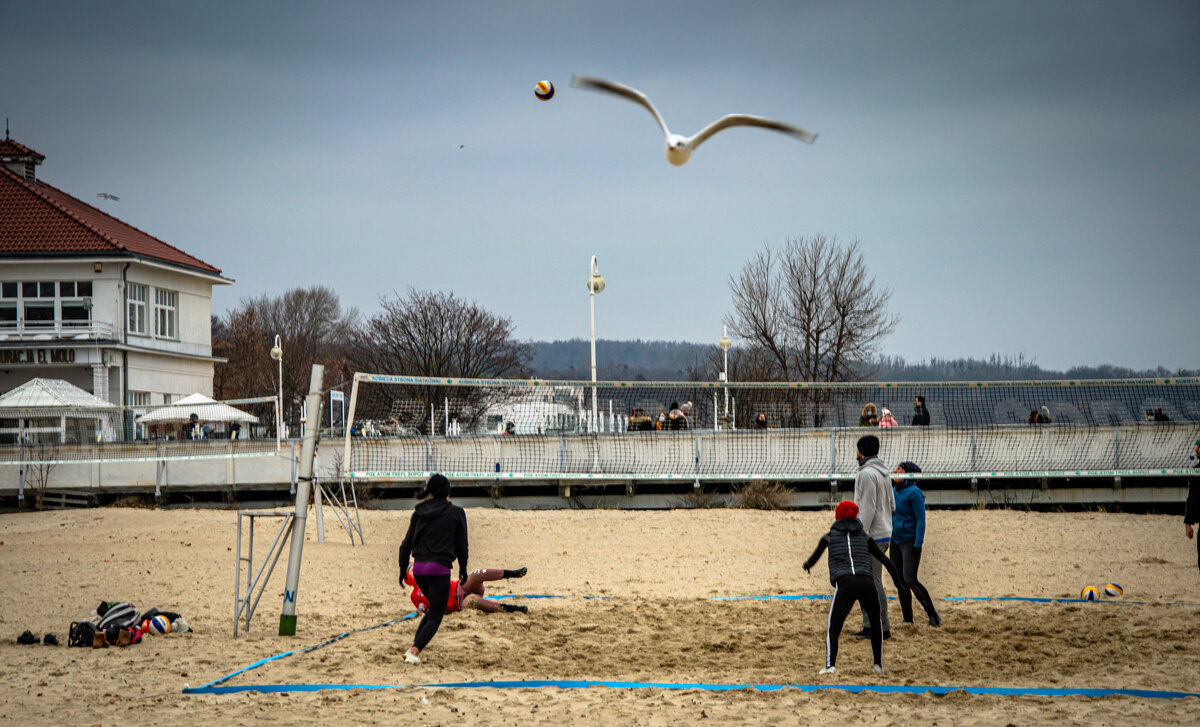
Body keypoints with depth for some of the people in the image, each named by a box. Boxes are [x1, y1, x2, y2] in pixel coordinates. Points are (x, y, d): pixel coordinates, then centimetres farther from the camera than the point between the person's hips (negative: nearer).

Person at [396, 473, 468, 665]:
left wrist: (402, 569, 16)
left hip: (418, 568, 5)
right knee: (436, 616, 1)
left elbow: (407, 543, 9)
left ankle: (415, 647, 15)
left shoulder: (419, 512, 10)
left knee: (434, 608, 25)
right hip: (439, 568, -5)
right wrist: (463, 570, 14)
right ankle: (415, 651, -17)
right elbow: (461, 545, 3)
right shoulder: (456, 513, 0)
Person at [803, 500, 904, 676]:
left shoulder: (829, 536, 17)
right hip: (866, 582, 2)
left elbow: (814, 558, 29)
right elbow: (885, 561, 17)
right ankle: (878, 664, 19)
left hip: (844, 583, -2)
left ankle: (830, 665, -19)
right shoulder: (865, 537, 21)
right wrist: (897, 582, 29)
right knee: (876, 624, 23)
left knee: (833, 629, 1)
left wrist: (806, 566, 52)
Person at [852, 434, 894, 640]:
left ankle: (883, 628, -5)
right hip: (884, 533, 10)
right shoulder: (882, 473, 15)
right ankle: (869, 626, 17)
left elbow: (868, 509, -20)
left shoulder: (867, 474, -15)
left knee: (873, 584, -6)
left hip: (872, 536, -10)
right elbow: (892, 505, 17)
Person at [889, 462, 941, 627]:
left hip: (910, 541, -8)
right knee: (899, 582, 6)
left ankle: (933, 615, -7)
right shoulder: (893, 491, 11)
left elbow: (920, 520, -14)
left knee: (909, 579, -17)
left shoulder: (914, 493, -12)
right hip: (895, 541, 8)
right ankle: (908, 619, 13)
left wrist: (918, 545, -19)